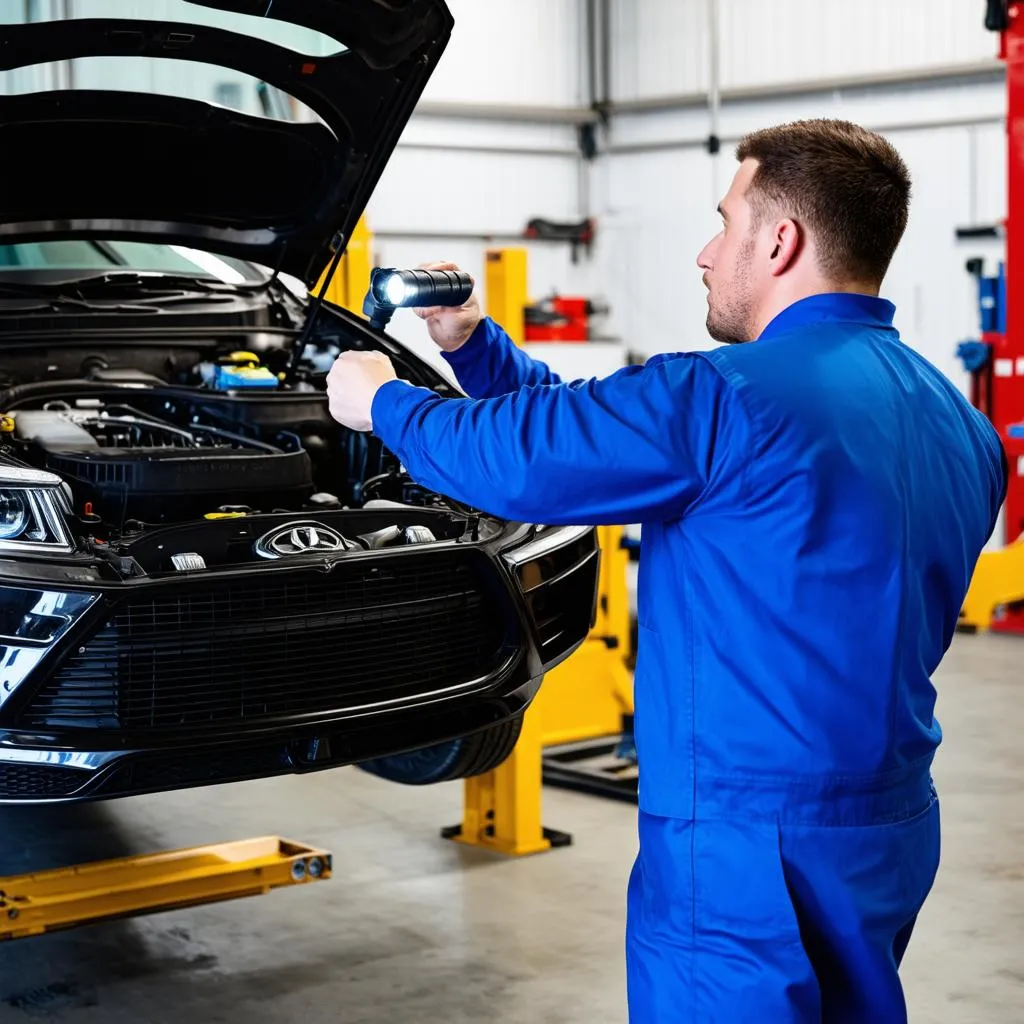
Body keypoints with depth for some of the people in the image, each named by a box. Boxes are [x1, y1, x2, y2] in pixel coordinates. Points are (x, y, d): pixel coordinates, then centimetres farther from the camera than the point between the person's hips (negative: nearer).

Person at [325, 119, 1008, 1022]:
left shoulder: (730, 398, -21)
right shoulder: (956, 422, 9)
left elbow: (520, 456, -13)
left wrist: (383, 402, 7)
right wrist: (474, 345, 14)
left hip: (751, 843, -8)